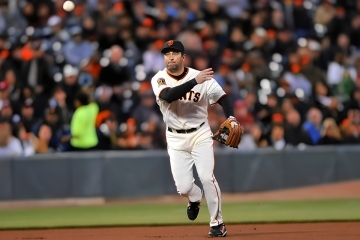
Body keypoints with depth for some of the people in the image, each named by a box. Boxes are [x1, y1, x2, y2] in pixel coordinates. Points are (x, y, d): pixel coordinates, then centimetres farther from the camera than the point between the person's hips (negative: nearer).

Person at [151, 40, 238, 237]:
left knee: (207, 178, -15)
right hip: (176, 139, 1)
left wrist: (231, 118, -24)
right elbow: (168, 95, -30)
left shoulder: (201, 76, -8)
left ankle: (217, 223, -2)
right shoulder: (159, 79, -9)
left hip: (200, 134, -1)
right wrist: (195, 82, -38)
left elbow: (222, 98, -4)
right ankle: (195, 199, 34)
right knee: (184, 187, -5)